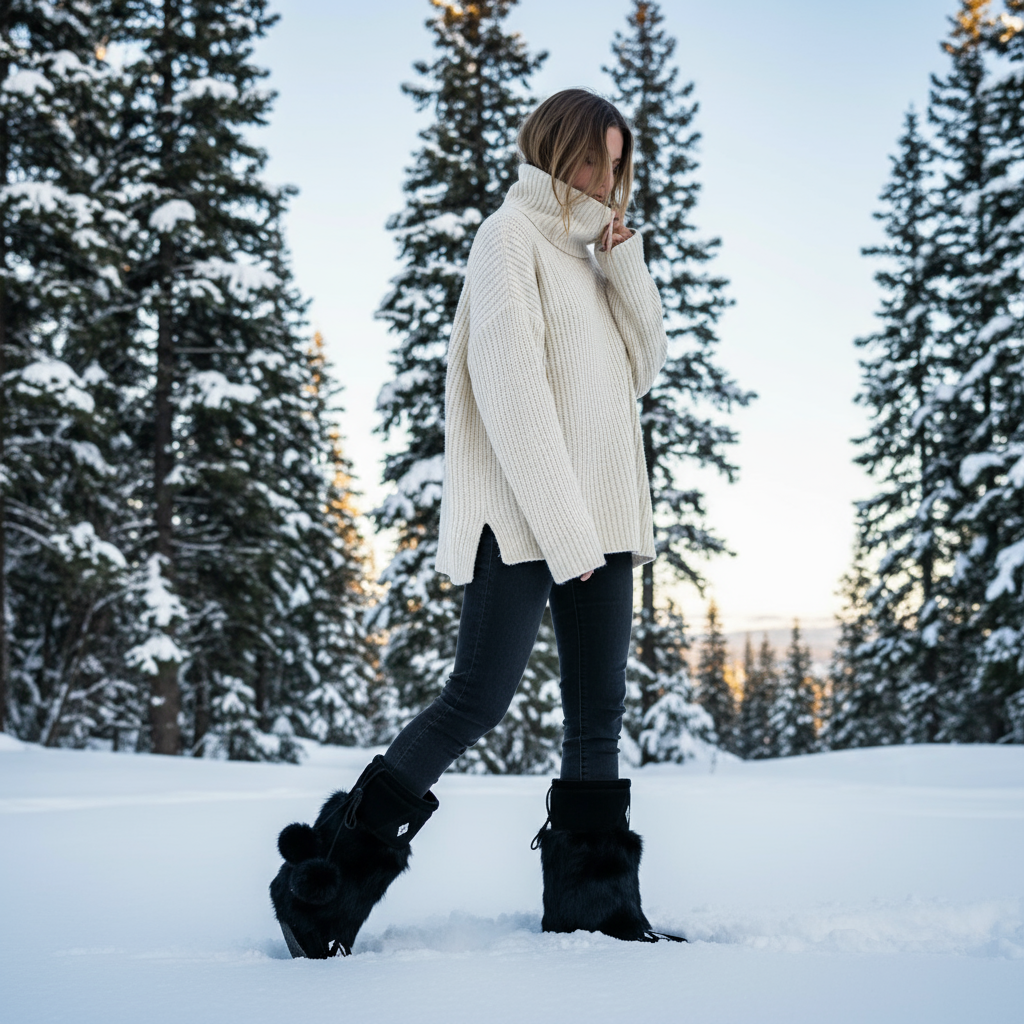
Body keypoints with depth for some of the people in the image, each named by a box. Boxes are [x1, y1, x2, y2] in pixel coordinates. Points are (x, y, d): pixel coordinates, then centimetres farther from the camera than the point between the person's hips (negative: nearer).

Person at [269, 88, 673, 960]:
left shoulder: (589, 256, 23)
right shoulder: (512, 235, -2)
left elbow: (644, 369, 16)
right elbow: (512, 389, -13)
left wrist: (627, 265, 4)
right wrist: (564, 529, -19)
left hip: (601, 522, 8)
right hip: (524, 520, -8)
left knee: (599, 713, 5)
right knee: (478, 701, -11)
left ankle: (593, 902, 11)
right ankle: (324, 882, -2)